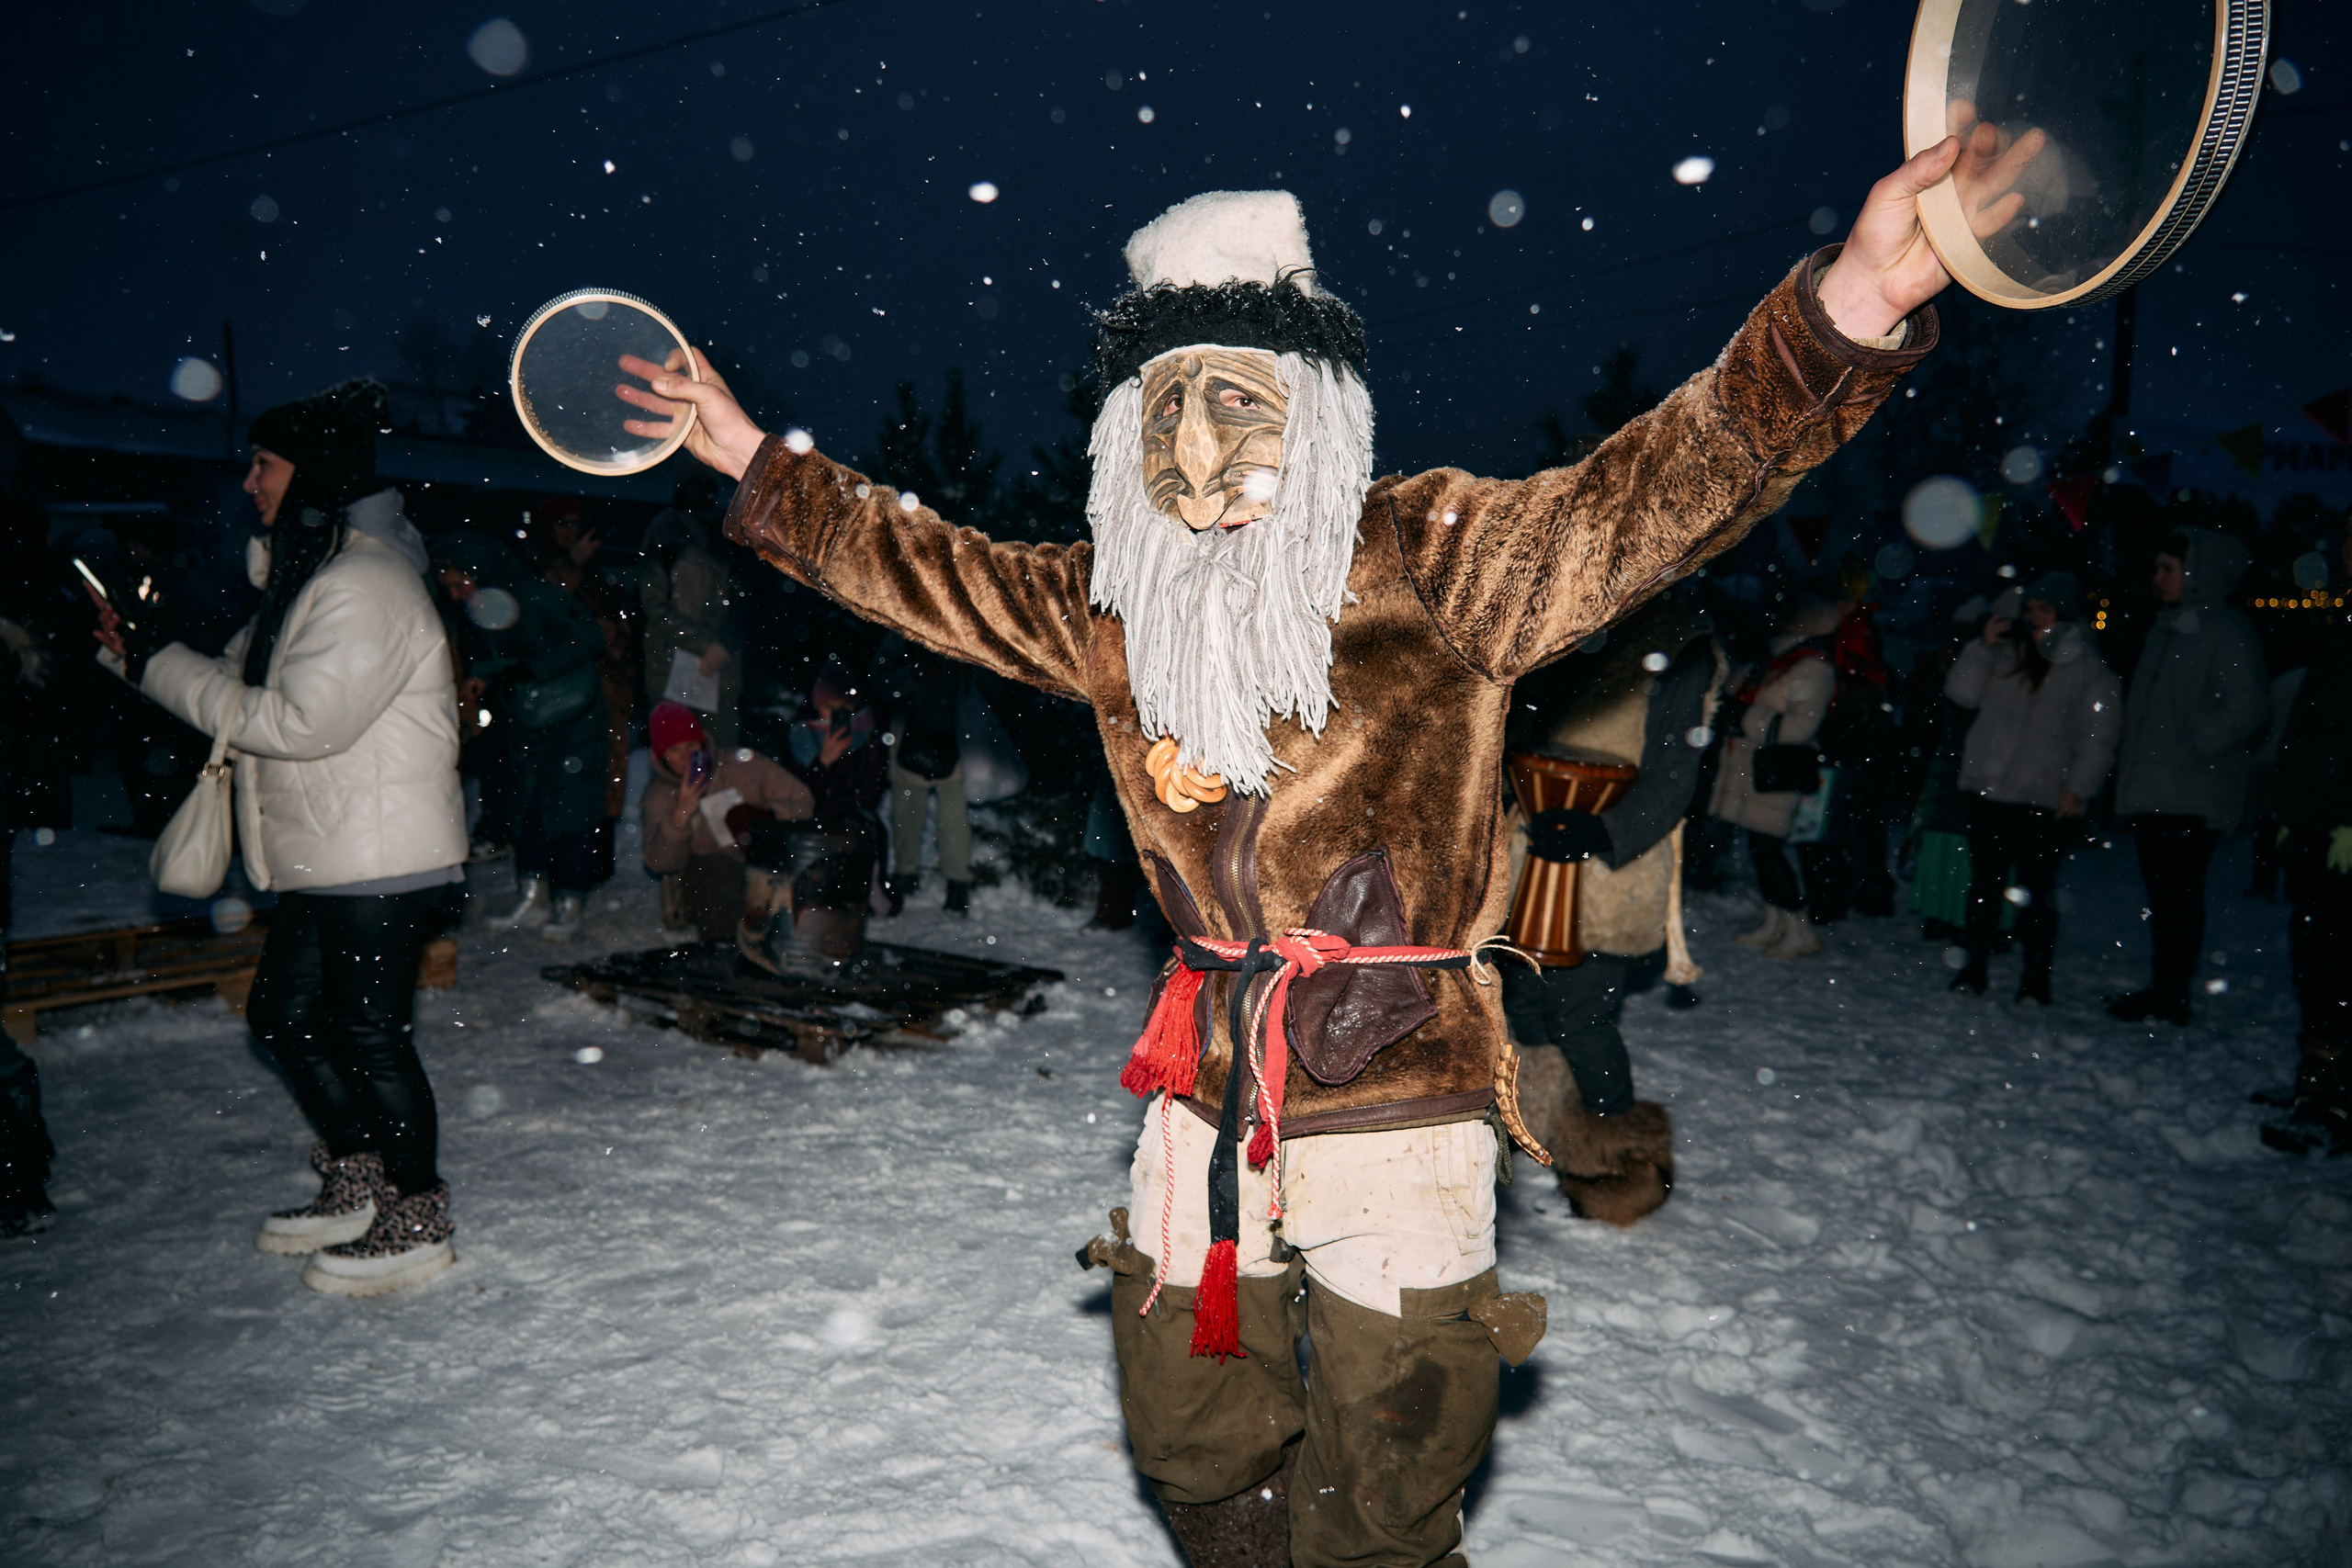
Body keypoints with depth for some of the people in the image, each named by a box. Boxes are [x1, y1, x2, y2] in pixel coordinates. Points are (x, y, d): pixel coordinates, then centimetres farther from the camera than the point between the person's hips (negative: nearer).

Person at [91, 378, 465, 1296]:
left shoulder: (368, 584, -18)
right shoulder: (308, 573, 16)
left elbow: (300, 721, -23)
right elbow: (246, 681, 17)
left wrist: (154, 666, -14)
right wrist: (141, 651, 4)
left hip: (381, 857, -11)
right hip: (324, 856, 11)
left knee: (370, 1033, -3)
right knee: (284, 1011, 18)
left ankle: (417, 1223, 12)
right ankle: (355, 1185, 31)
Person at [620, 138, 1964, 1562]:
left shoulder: (1429, 564, -10)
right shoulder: (1107, 609, 4)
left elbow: (1658, 491, -20)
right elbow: (937, 573, 16)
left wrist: (1855, 303, -35)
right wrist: (755, 459, 20)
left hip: (1399, 1108, -4)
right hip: (1202, 1097, 5)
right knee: (1196, 1453, 24)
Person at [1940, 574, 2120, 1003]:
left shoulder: (2092, 669, 1)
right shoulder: (2007, 652, 11)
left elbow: (2098, 738, -1)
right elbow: (1962, 692, 6)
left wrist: (2077, 787, -9)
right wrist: (1983, 646, -4)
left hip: (2045, 801, -3)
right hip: (1986, 790, 3)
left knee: (2035, 889, -1)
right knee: (1984, 883, 10)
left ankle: (2037, 976, 11)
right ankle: (1975, 965, 20)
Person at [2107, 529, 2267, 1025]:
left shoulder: (2228, 631, -7)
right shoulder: (2165, 629, 19)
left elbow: (2248, 709, -15)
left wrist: (2186, 754, -16)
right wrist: (2129, 762, 13)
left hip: (2191, 797, -8)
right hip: (2151, 794, 8)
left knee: (2178, 894, -6)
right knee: (2162, 893, 11)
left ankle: (2170, 996, -1)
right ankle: (2162, 990, 18)